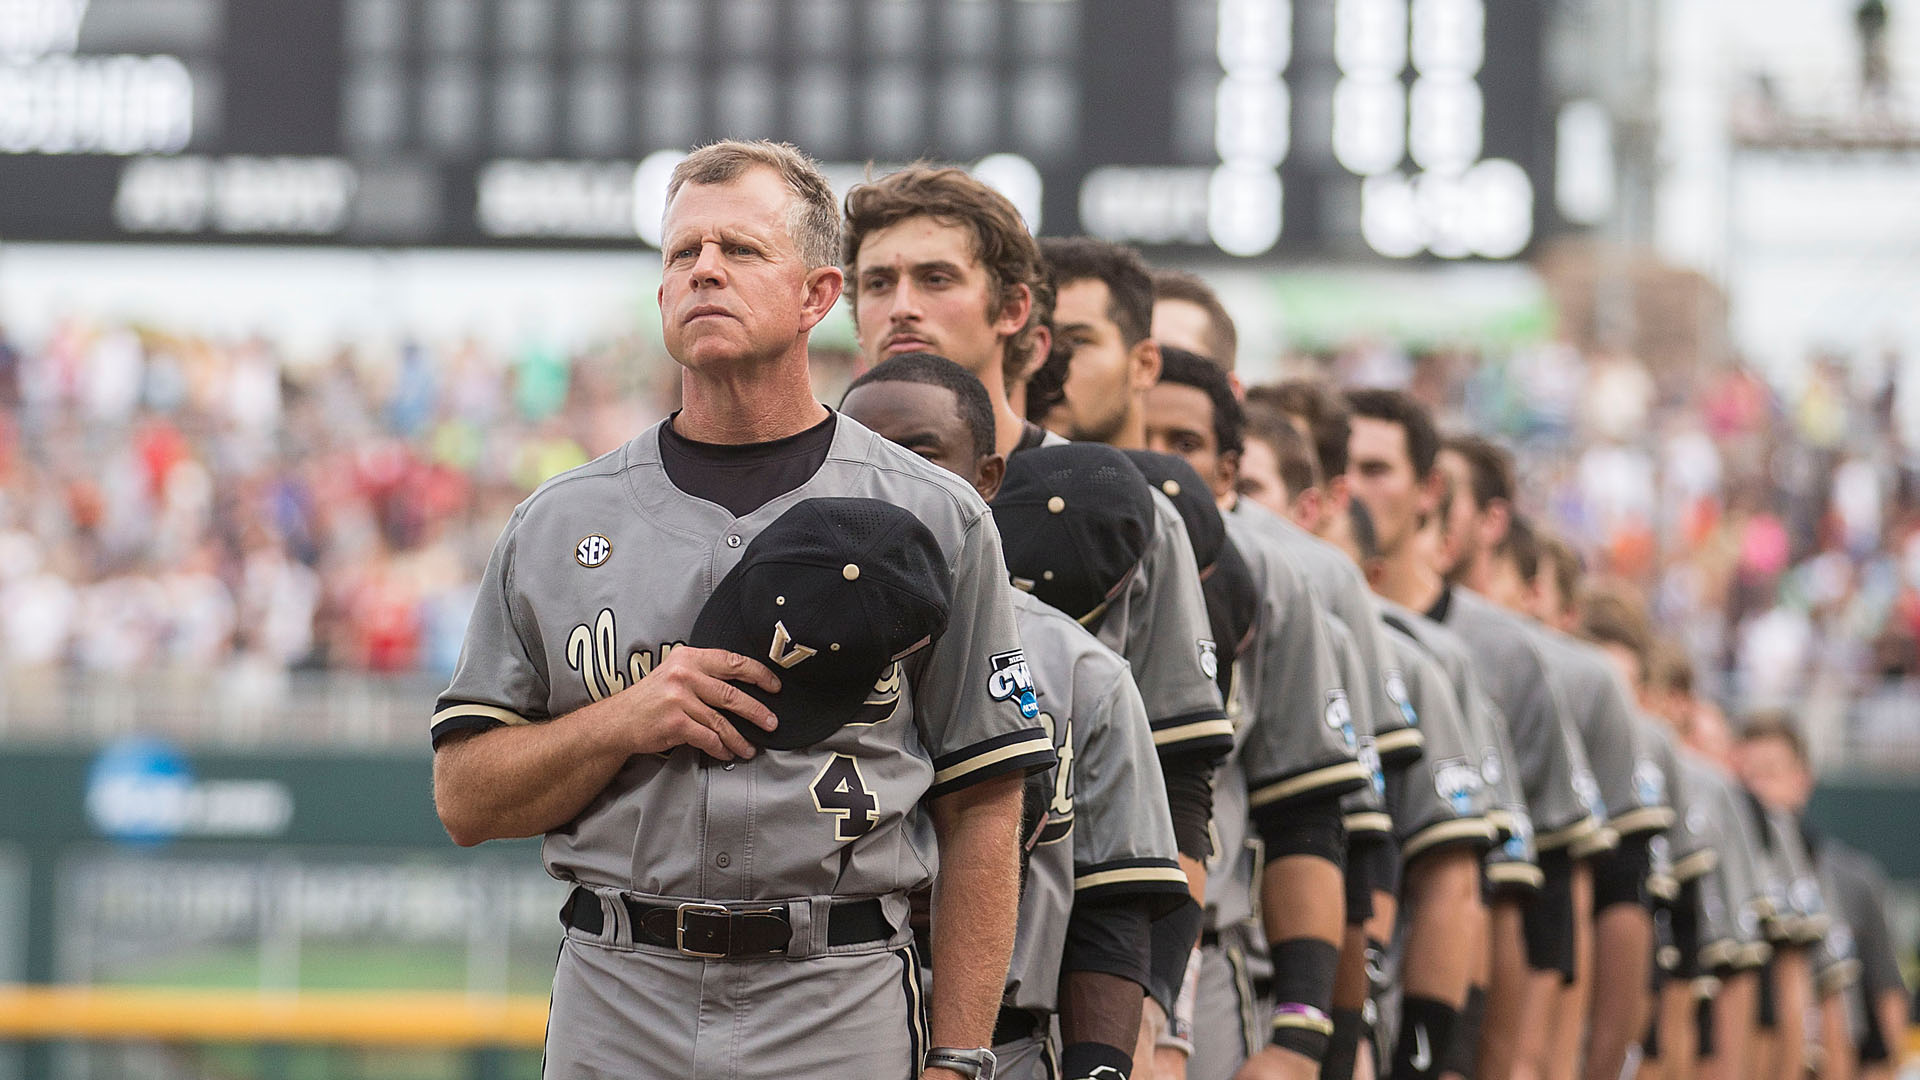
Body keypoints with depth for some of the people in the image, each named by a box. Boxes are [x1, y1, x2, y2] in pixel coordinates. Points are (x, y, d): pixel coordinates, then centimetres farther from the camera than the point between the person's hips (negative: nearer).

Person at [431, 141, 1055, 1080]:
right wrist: (627, 723, -8)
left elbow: (981, 813, 3)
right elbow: (466, 799, 10)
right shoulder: (557, 524, 11)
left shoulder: (932, 518, 5)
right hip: (615, 1003, 2)